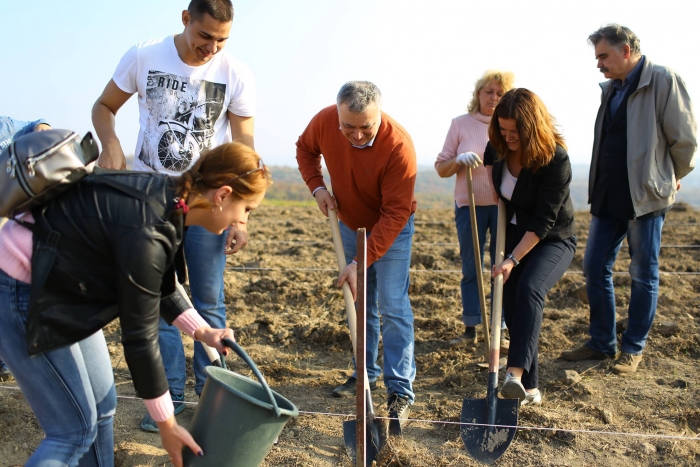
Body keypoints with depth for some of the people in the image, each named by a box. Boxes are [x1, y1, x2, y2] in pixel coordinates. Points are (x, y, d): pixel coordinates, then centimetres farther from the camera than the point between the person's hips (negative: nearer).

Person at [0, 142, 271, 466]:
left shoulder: (167, 198, -5)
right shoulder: (147, 231, -30)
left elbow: (158, 285, 11)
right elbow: (139, 336, -23)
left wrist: (202, 331, 3)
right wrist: (167, 425, -13)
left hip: (61, 291, 9)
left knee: (101, 407, 13)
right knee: (76, 430, -1)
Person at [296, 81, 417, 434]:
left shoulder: (398, 145, -33)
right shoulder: (324, 121, -20)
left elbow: (395, 213, -30)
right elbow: (305, 148, 4)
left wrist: (363, 261, -32)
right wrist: (317, 186, -12)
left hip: (391, 231, -5)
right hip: (350, 225, 5)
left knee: (393, 308, -9)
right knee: (361, 306, 13)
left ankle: (401, 390, -2)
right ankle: (367, 373, 27)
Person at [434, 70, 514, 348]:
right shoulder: (461, 123, 4)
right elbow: (441, 168, 4)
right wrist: (459, 161, -16)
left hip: (504, 206, 0)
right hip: (469, 205, 0)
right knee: (471, 269, 6)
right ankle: (470, 329, 15)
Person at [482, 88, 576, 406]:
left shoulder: (555, 159, -24)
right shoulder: (498, 148, -6)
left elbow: (544, 221, -25)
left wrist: (513, 259, -28)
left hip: (553, 240, -6)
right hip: (514, 235, 6)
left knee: (529, 288, -32)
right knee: (511, 307, 0)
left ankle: (516, 373, -38)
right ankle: (529, 388, 9)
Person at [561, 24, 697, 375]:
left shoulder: (663, 81, -10)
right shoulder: (610, 89, 13)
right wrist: (599, 191, 16)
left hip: (645, 198, -7)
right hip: (607, 197, 7)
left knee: (643, 276, 5)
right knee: (595, 268, 8)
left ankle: (633, 349, 18)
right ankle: (601, 343, 21)